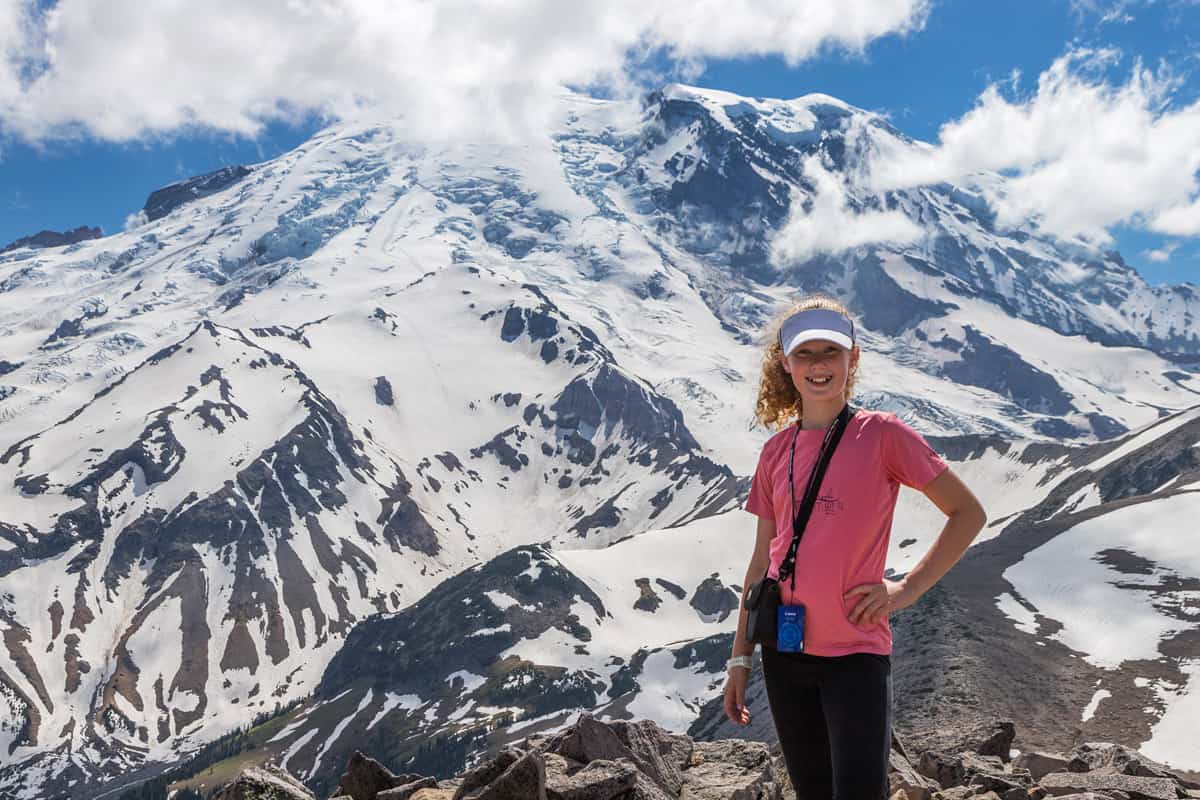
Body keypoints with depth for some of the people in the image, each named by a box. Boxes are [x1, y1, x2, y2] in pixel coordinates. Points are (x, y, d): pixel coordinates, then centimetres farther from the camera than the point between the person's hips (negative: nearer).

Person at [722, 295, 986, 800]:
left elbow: (968, 514, -1)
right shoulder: (776, 451, 6)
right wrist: (740, 658, 9)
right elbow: (763, 559, 10)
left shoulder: (881, 435, -6)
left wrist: (907, 589, -9)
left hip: (856, 651, -4)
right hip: (784, 649, 4)